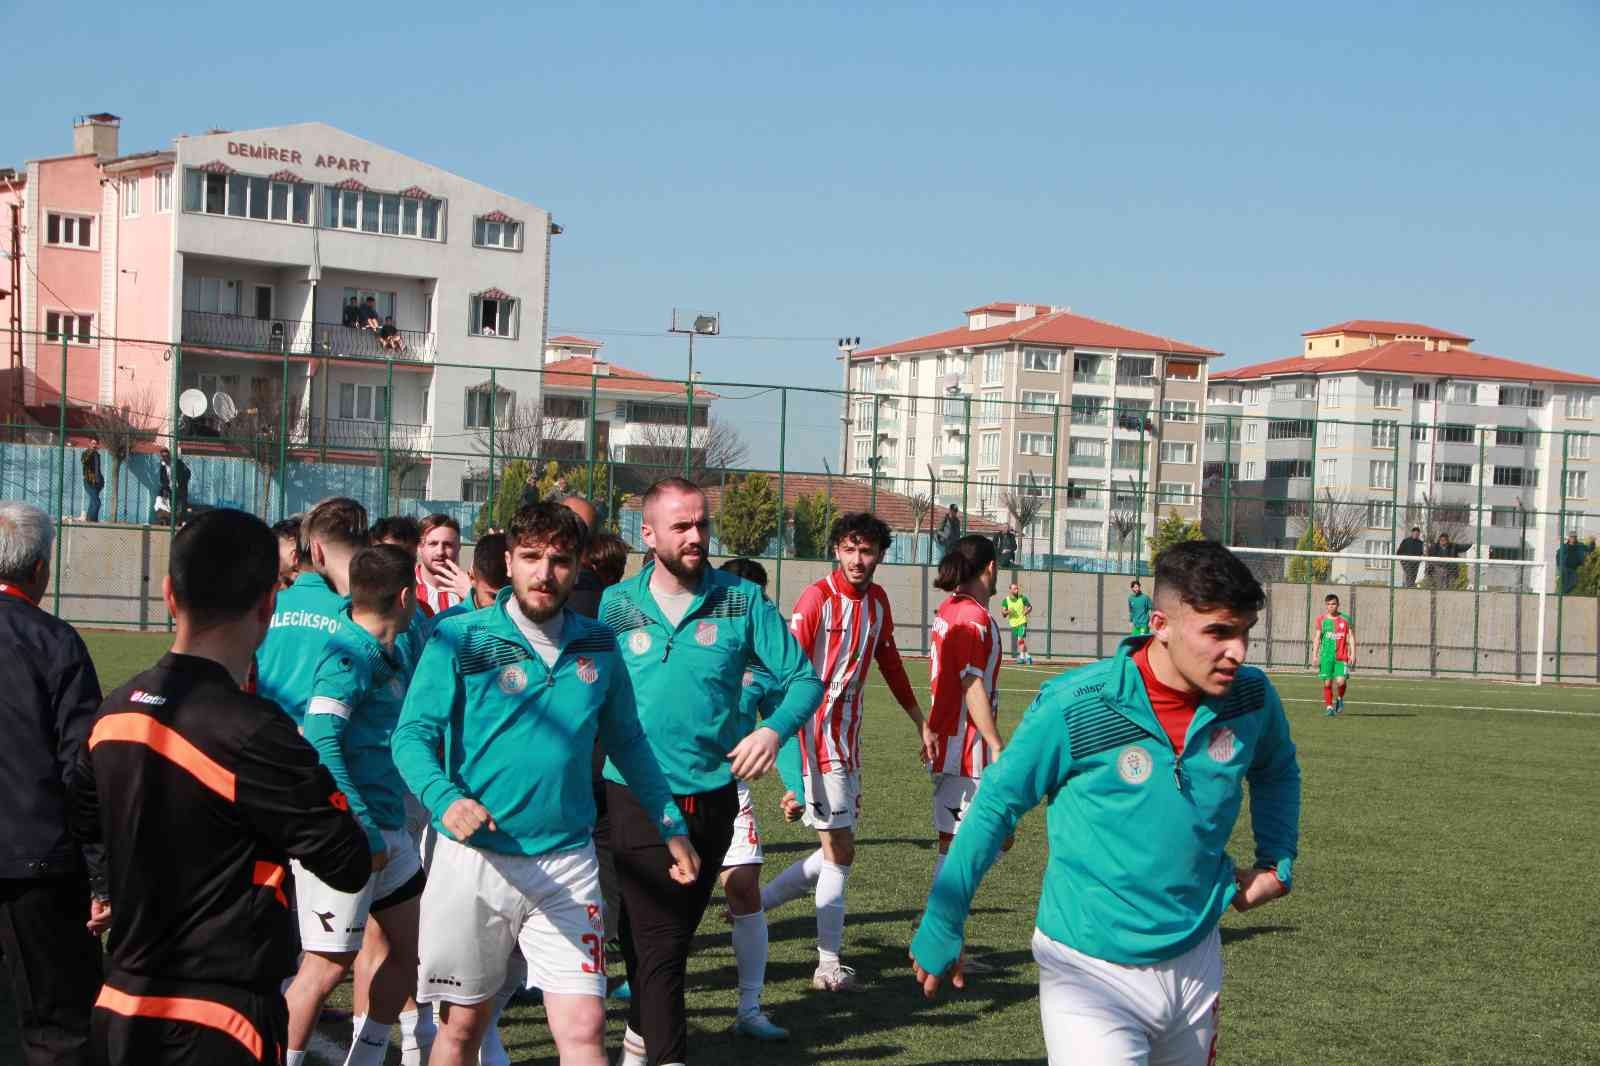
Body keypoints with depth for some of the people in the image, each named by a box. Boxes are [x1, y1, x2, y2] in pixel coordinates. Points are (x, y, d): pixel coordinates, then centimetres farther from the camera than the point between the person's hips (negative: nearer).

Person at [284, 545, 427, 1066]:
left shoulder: (392, 653, 9)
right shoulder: (348, 657, -17)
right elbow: (319, 747, -25)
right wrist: (364, 830, -26)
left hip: (387, 828, 10)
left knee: (406, 945, 15)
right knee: (329, 964, -4)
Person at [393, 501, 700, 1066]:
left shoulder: (599, 646, 7)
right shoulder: (460, 638, -5)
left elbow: (627, 742, 18)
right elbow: (412, 734, -10)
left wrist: (671, 828, 19)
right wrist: (445, 798, -29)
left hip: (567, 864, 2)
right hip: (475, 857, -2)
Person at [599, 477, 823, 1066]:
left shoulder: (742, 601, -3)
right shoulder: (615, 606, -2)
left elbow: (804, 678, -1)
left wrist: (774, 729, -19)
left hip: (712, 795, 2)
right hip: (637, 799, -2)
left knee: (672, 934, 18)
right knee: (658, 941, -7)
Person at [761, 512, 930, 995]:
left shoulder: (878, 601, 9)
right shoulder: (817, 598, -13)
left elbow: (889, 662, 21)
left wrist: (920, 723, 23)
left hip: (848, 737, 8)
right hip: (818, 734, -8)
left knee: (835, 850, 12)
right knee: (840, 850, -5)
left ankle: (754, 904, 22)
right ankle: (829, 966, 3)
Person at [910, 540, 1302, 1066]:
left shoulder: (1252, 698, -5)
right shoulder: (1073, 707, -19)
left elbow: (1277, 770, 19)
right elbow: (995, 806, -8)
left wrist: (1277, 863, 7)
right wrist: (940, 929, -4)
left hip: (1194, 961, 5)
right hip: (1089, 971, -5)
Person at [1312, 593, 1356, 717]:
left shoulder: (1345, 619, 4)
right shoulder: (1321, 620, 5)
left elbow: (1351, 637, 4)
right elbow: (1317, 638, 5)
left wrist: (1353, 654, -4)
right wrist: (1315, 656, -2)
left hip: (1342, 657, -1)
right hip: (1326, 656, 1)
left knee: (1341, 681, -13)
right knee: (1327, 682, -1)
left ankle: (1339, 698, 17)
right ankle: (1329, 706, 12)